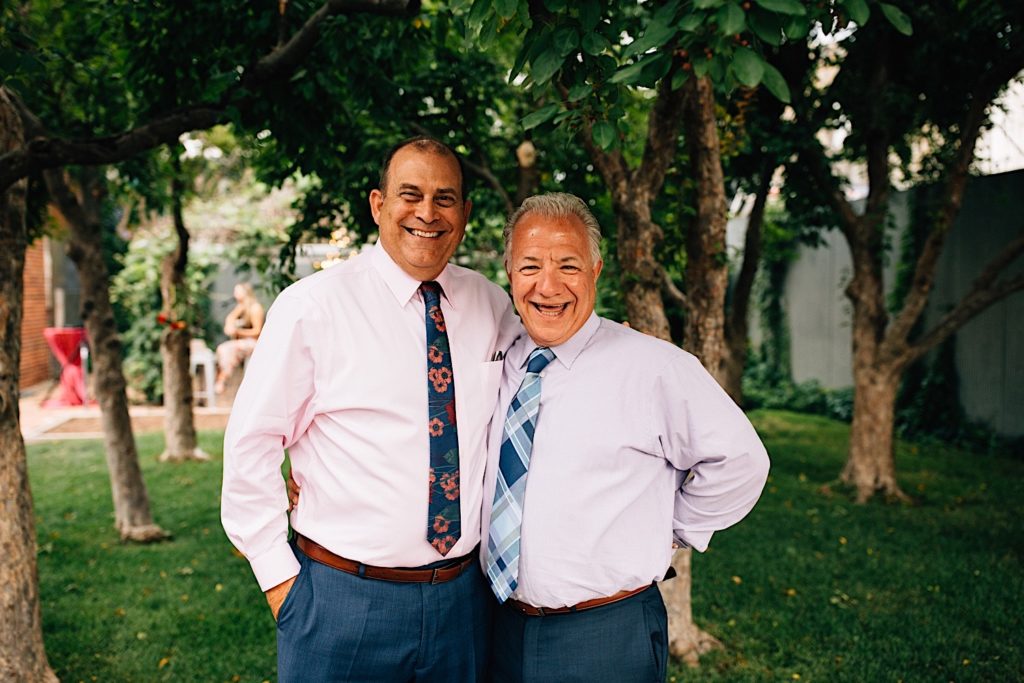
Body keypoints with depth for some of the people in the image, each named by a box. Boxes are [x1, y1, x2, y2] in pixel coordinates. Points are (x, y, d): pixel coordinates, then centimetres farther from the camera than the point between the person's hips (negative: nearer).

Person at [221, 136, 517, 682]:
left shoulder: (493, 306, 3)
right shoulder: (312, 306, -9)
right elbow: (250, 443, -6)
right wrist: (277, 575, -6)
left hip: (464, 596, 4)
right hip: (344, 597, -3)